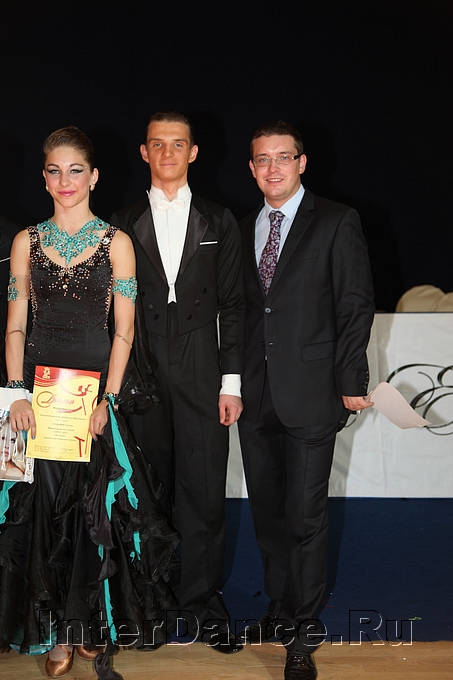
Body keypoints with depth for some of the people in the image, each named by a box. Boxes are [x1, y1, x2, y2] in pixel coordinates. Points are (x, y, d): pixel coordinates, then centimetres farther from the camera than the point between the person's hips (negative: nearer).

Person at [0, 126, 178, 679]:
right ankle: (56, 633, 14)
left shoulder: (116, 242, 2)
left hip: (96, 384, -1)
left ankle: (92, 626, 19)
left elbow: (123, 329, -1)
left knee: (96, 506, 2)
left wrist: (107, 400, -9)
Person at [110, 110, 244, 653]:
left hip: (201, 374, 0)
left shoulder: (219, 222, 9)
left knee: (205, 491, -2)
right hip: (142, 374, 0)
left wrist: (232, 380, 0)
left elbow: (232, 305, 7)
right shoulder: (124, 224, 8)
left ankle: (201, 603, 10)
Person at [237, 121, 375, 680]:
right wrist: (234, 380, 9)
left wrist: (352, 381, -8)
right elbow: (242, 309, 15)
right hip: (256, 396, 5)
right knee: (266, 512, 12)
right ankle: (280, 609, 27)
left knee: (305, 517, -3)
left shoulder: (336, 223, -2)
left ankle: (303, 632, 9)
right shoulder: (244, 230, 14)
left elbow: (356, 305, -4)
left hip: (310, 393, -5)